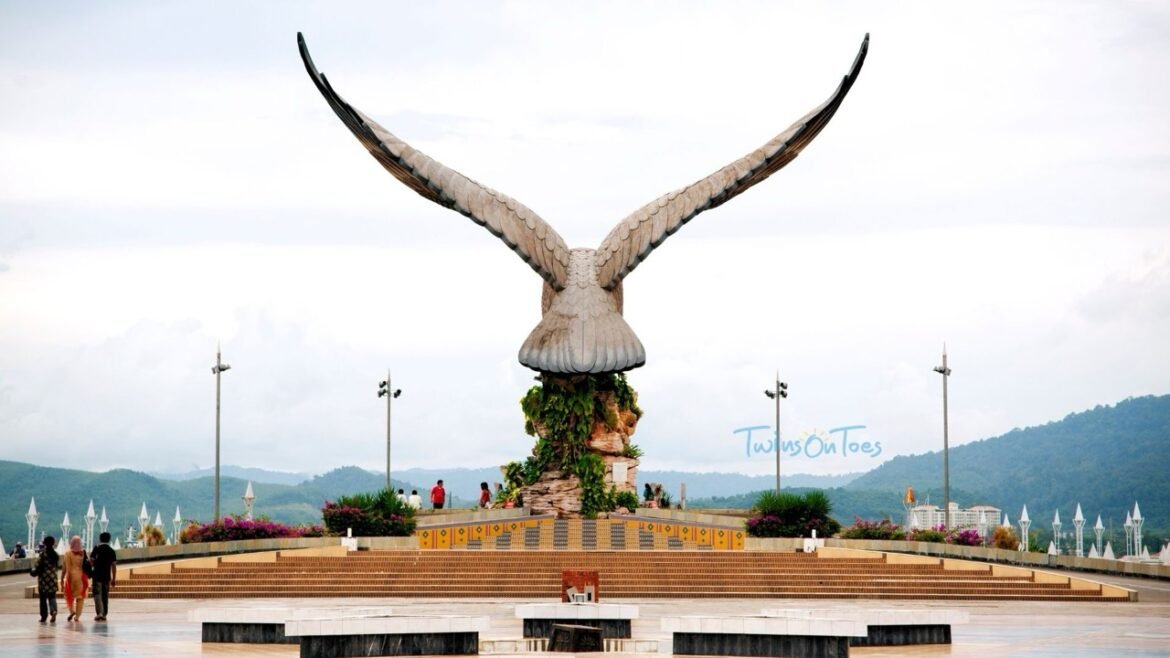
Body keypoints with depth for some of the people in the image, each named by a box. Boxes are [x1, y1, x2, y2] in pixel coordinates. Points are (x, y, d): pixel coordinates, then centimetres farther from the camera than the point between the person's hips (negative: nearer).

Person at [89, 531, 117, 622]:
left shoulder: (97, 549, -4)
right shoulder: (111, 551, 5)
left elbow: (91, 560, -11)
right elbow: (114, 565, 4)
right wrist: (114, 578, 8)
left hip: (97, 576, -3)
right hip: (107, 576, 3)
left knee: (97, 594, -4)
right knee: (105, 595, 13)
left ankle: (100, 613, -19)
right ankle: (104, 614, 16)